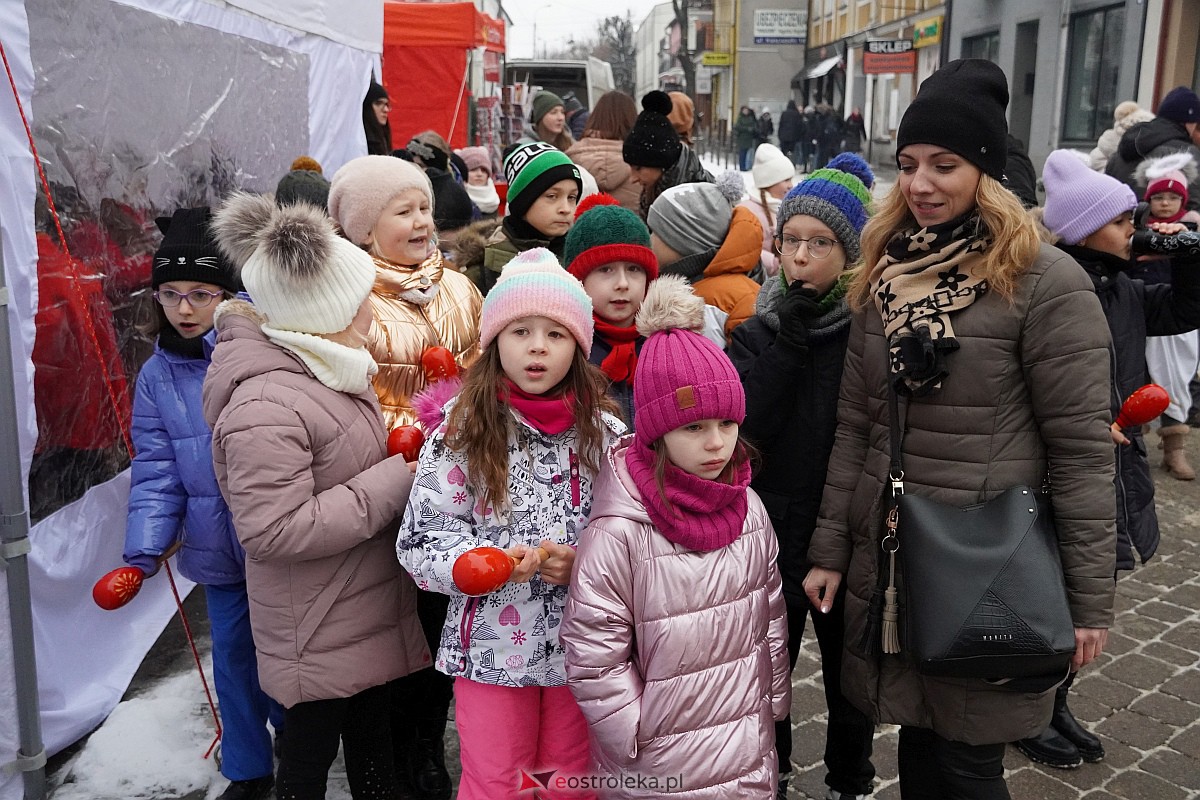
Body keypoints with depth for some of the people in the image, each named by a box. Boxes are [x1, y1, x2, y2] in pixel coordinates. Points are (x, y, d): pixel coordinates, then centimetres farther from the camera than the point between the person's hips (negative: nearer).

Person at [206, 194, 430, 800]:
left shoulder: (326, 368, 5)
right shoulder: (265, 404, -26)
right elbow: (274, 531, -29)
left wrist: (405, 452, -1)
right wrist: (396, 482, -25)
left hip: (365, 610, 9)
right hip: (318, 631, -9)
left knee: (372, 734, 23)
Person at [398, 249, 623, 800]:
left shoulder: (604, 433, -3)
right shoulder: (462, 433, -8)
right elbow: (421, 538, -7)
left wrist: (582, 564, -16)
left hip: (581, 645, 2)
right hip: (491, 648, -1)